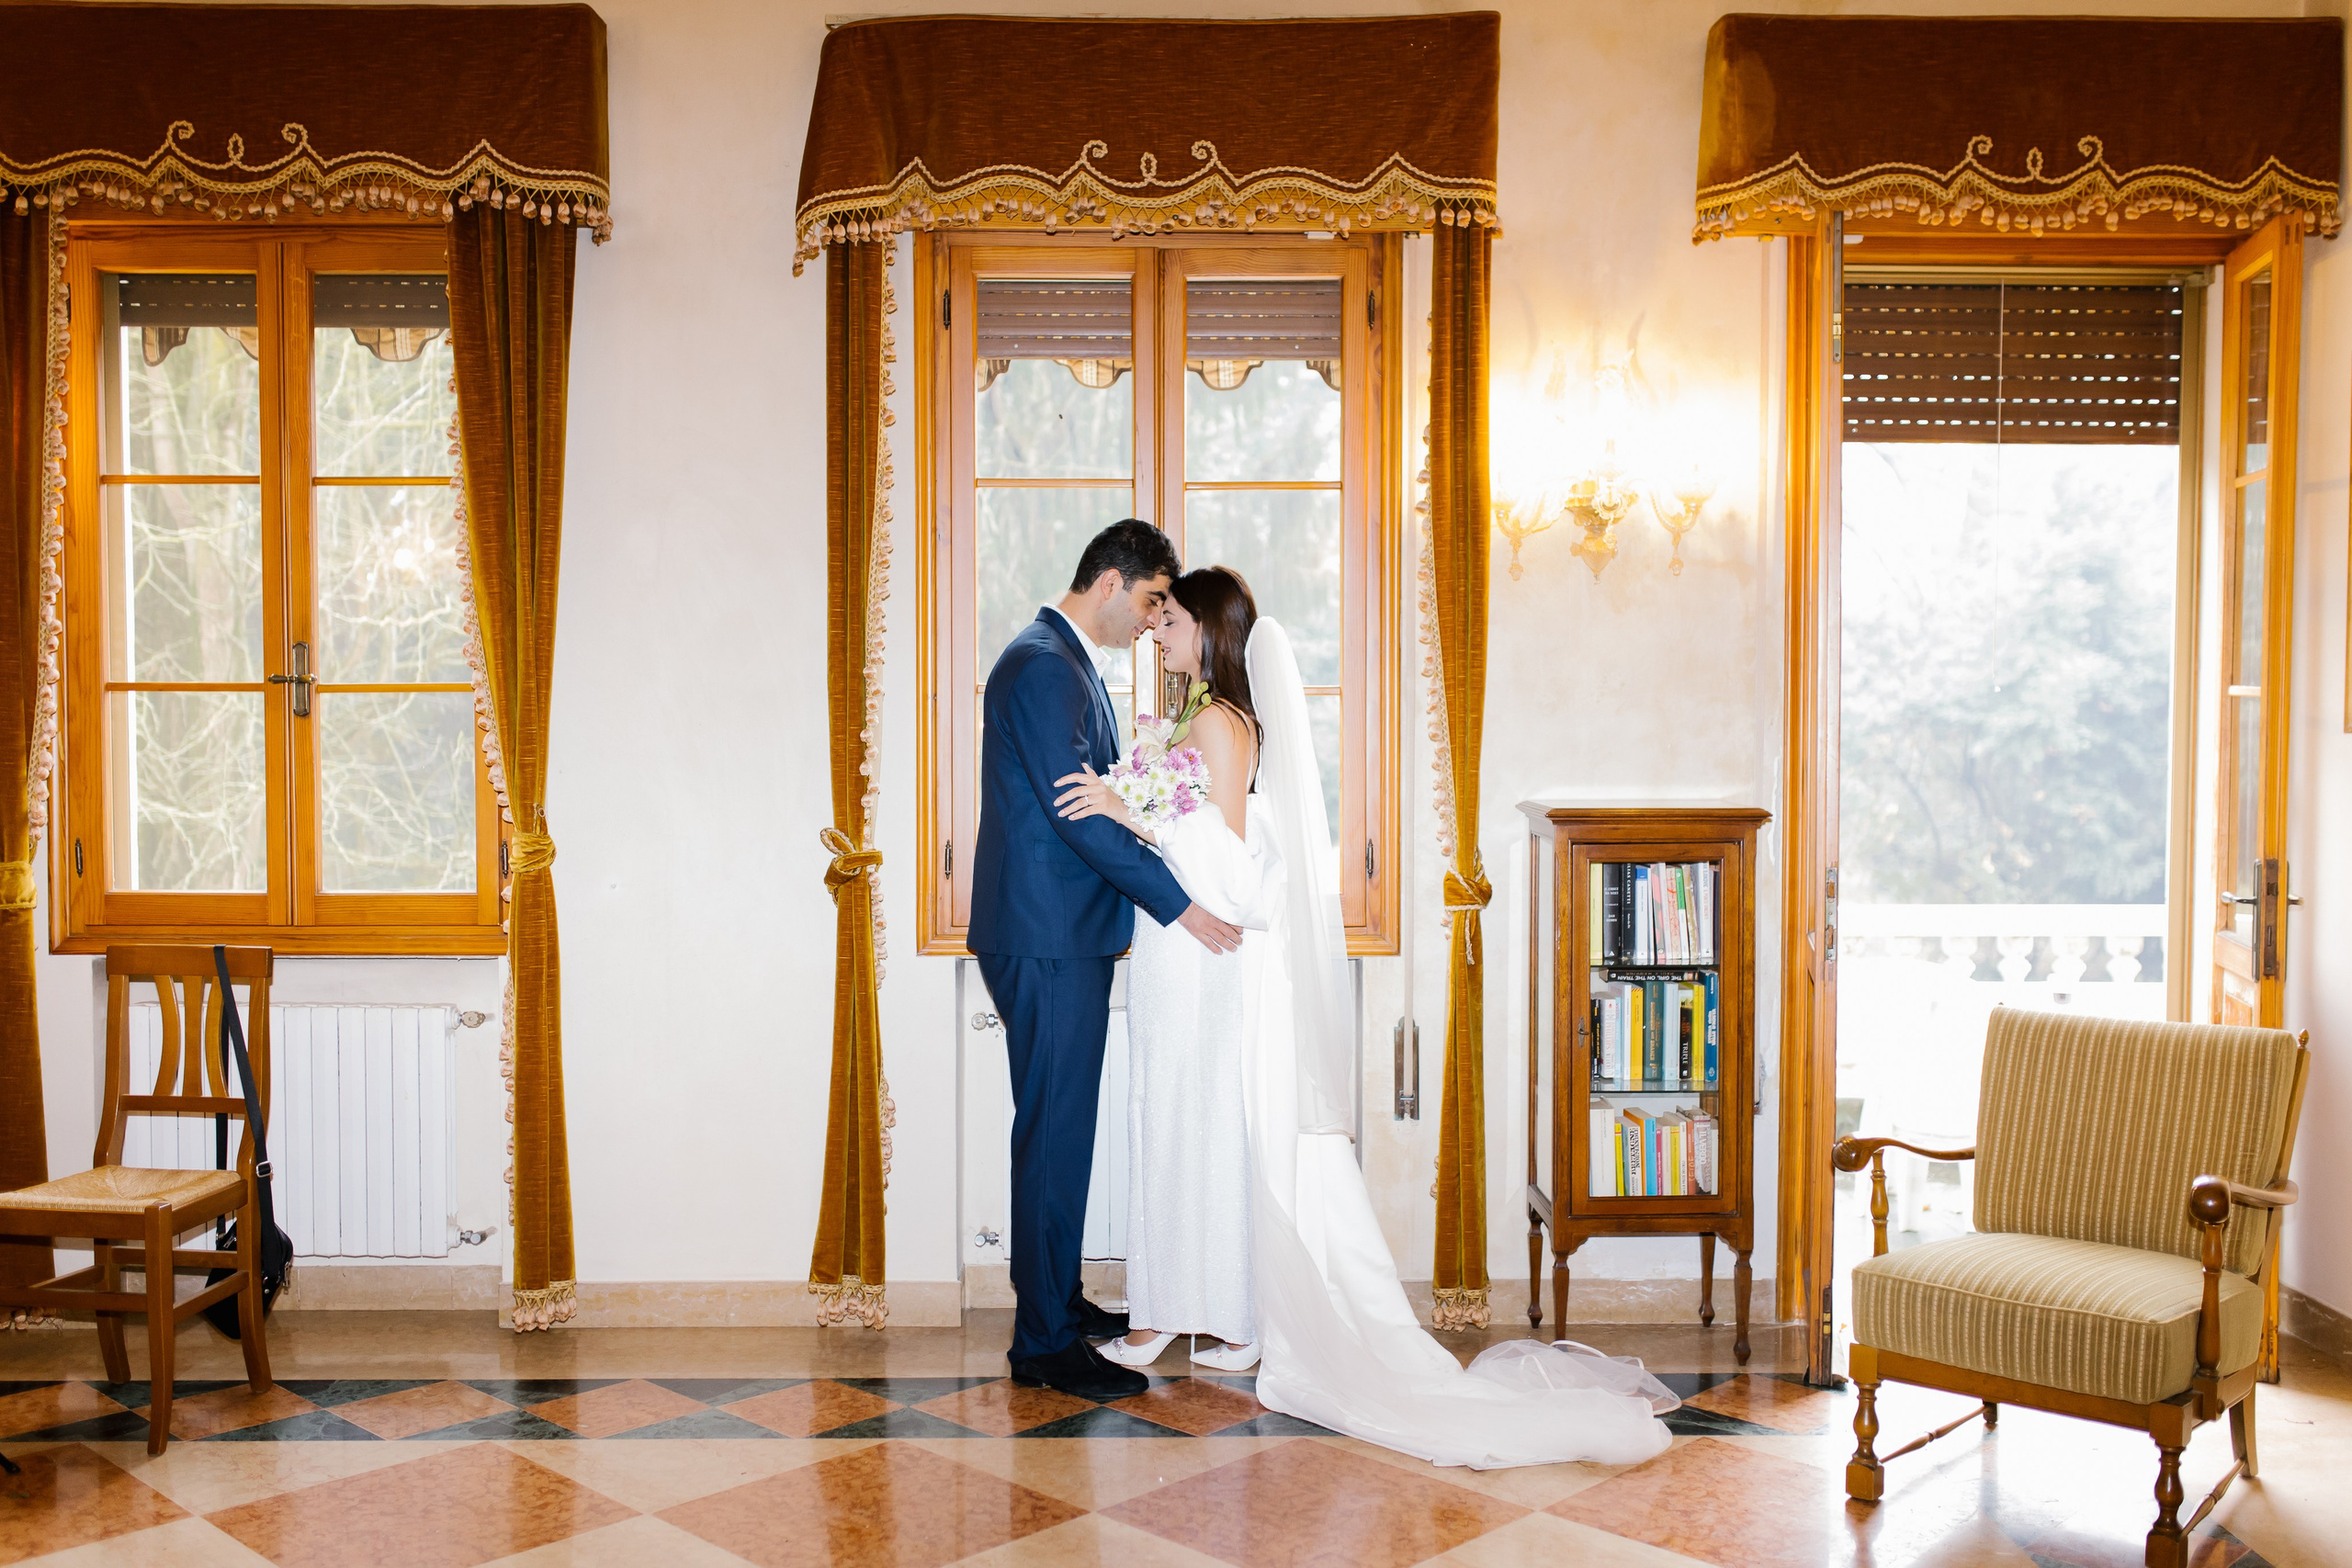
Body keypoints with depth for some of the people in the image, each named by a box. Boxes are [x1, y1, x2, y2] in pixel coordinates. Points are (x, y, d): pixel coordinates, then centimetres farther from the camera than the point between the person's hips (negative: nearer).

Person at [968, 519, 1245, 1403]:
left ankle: (1055, 1299, 29)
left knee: (1062, 1125, 17)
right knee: (1054, 1131, -5)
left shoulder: (1072, 663, 17)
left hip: (1066, 935, 10)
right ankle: (1044, 1344, 3)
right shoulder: (1041, 666, -16)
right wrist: (1179, 906, -18)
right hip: (1046, 939, -10)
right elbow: (1078, 811, -21)